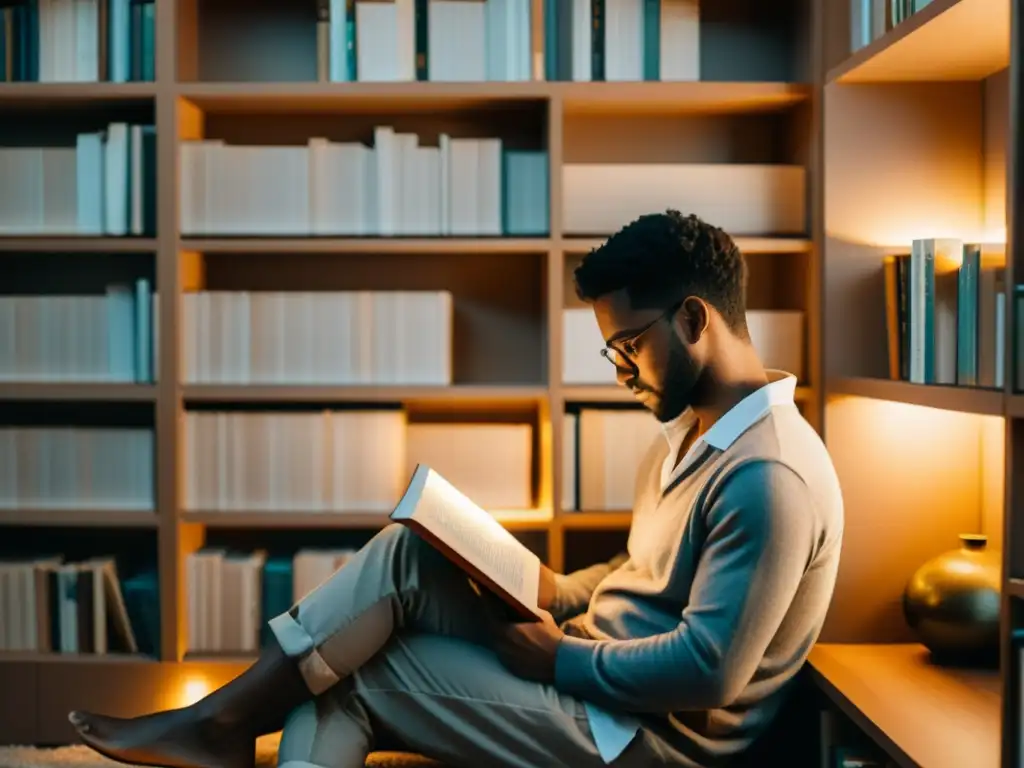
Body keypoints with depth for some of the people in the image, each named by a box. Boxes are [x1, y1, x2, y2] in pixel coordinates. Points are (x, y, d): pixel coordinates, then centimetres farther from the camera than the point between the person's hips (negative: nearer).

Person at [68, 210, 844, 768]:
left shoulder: (772, 475, -23)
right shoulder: (693, 428, 10)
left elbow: (707, 671, -26)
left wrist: (556, 655, -17)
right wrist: (558, 593, 2)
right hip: (591, 667, 9)